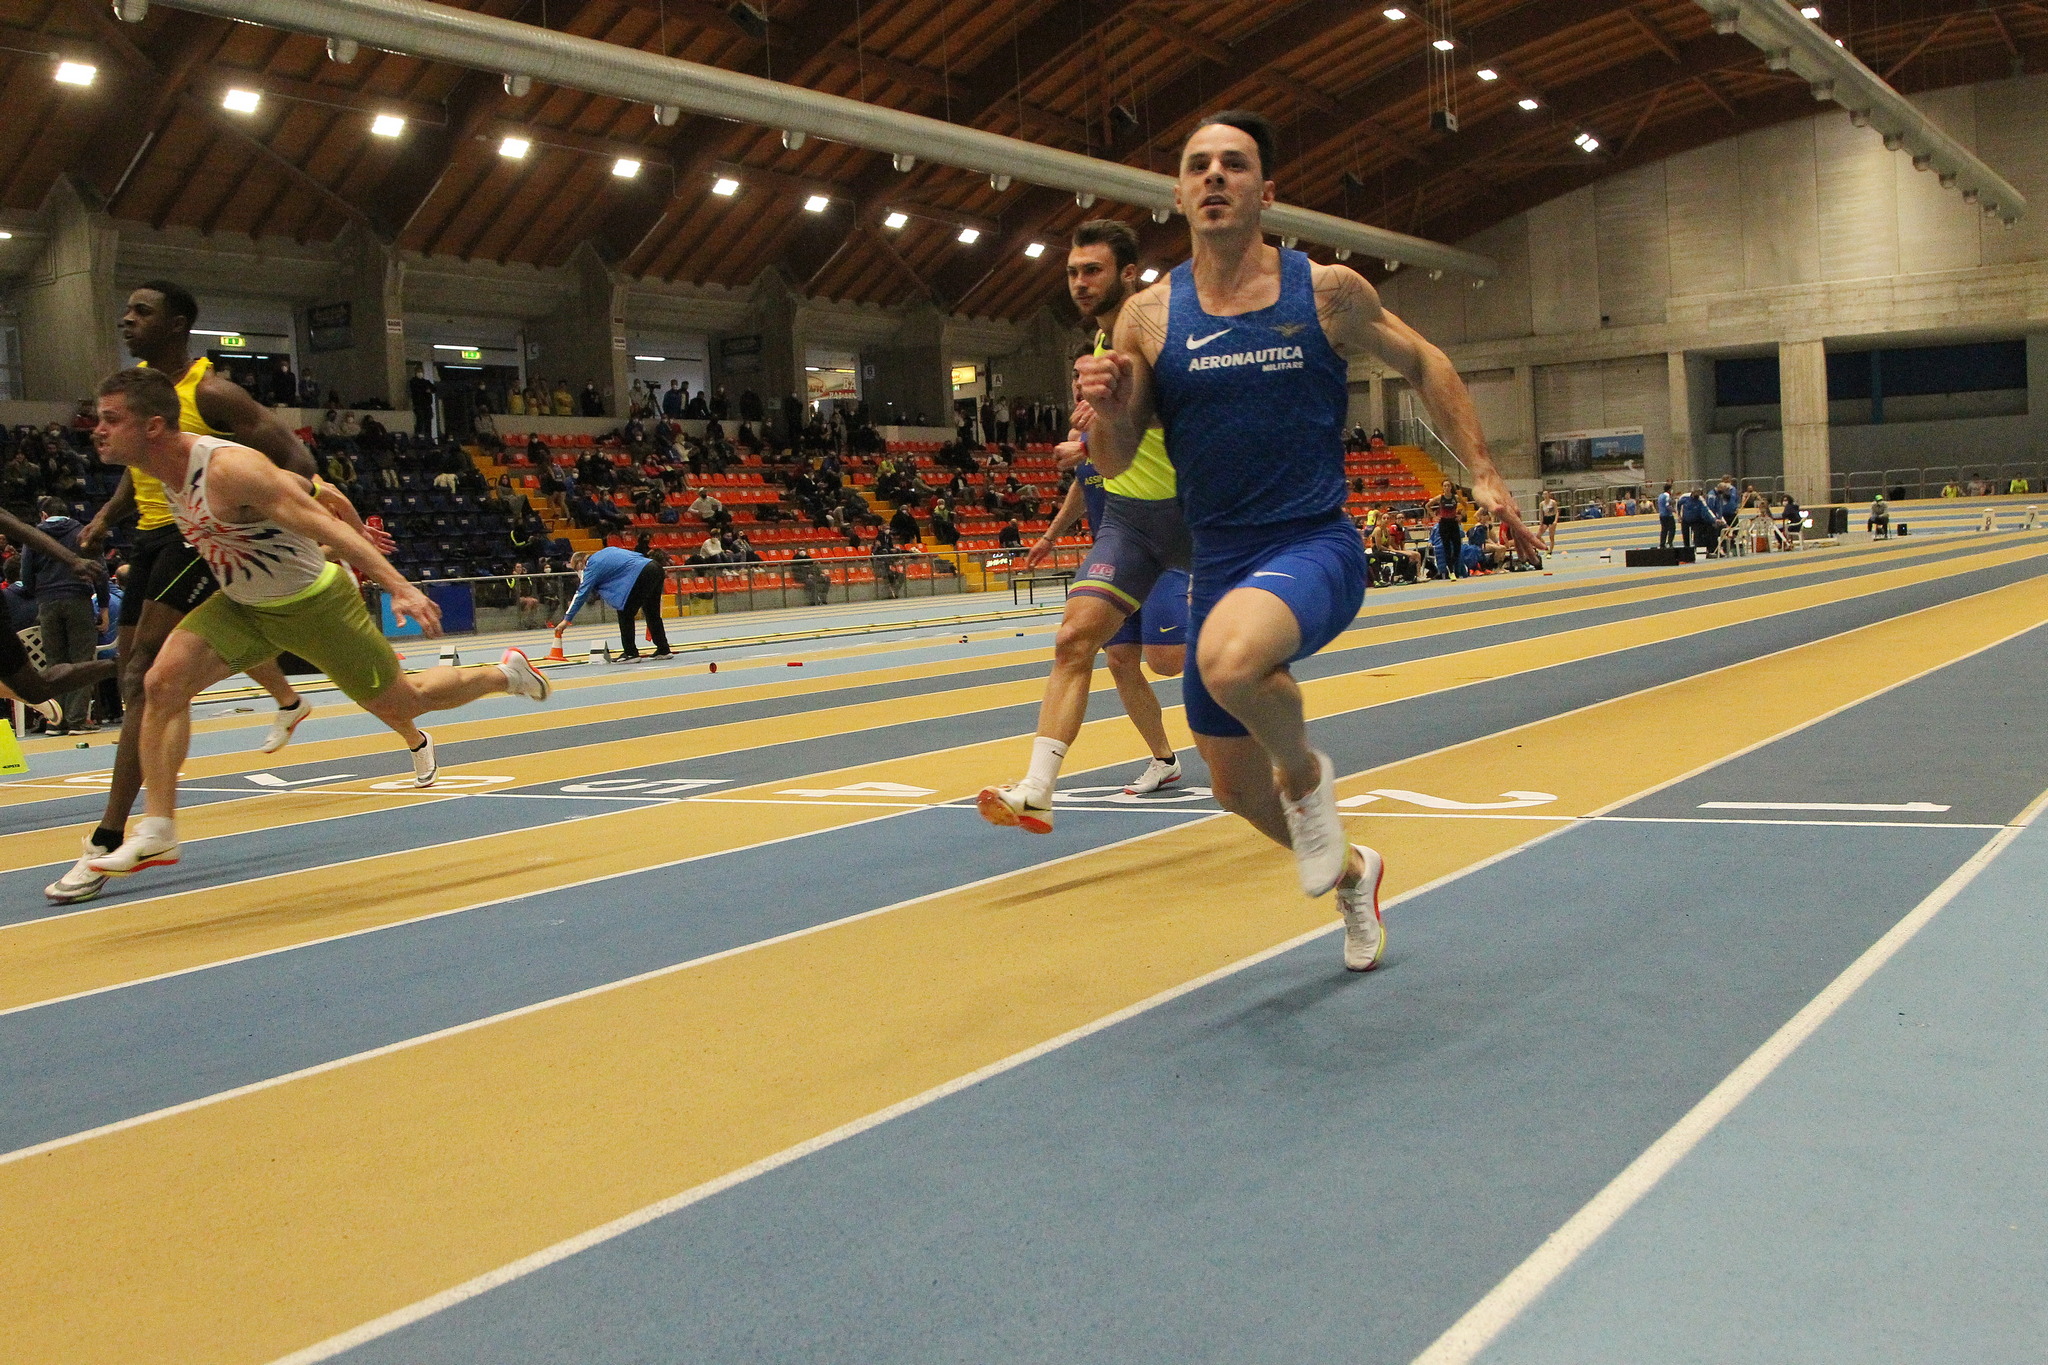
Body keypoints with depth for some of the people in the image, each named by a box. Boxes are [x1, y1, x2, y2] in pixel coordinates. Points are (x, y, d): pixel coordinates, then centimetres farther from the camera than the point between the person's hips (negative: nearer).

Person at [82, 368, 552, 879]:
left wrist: (399, 588, -39)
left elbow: (323, 523, -33)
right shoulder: (169, 468, -4)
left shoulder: (228, 469, -31)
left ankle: (505, 673, 32)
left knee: (399, 703, 6)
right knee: (163, 682, -11)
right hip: (243, 605, 7)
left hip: (314, 602, -7)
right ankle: (156, 832, -4)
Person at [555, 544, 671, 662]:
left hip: (641, 575, -9)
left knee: (625, 614, 4)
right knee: (652, 614, 19)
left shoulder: (592, 567, 3)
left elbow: (581, 593, 3)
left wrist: (567, 619, 7)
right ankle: (663, 650, 25)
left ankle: (631, 653, 6)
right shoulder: (607, 550, 24)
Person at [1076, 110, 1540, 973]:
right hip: (1219, 565, 4)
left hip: (1314, 546, -4)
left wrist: (1484, 474, 7)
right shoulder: (1149, 317, 1)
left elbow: (1423, 365, 13)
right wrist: (1106, 407, -19)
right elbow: (1114, 462, 2)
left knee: (1230, 658, -38)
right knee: (1234, 785, 15)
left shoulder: (1327, 292, -3)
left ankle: (1308, 775, -5)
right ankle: (1352, 873, 47)